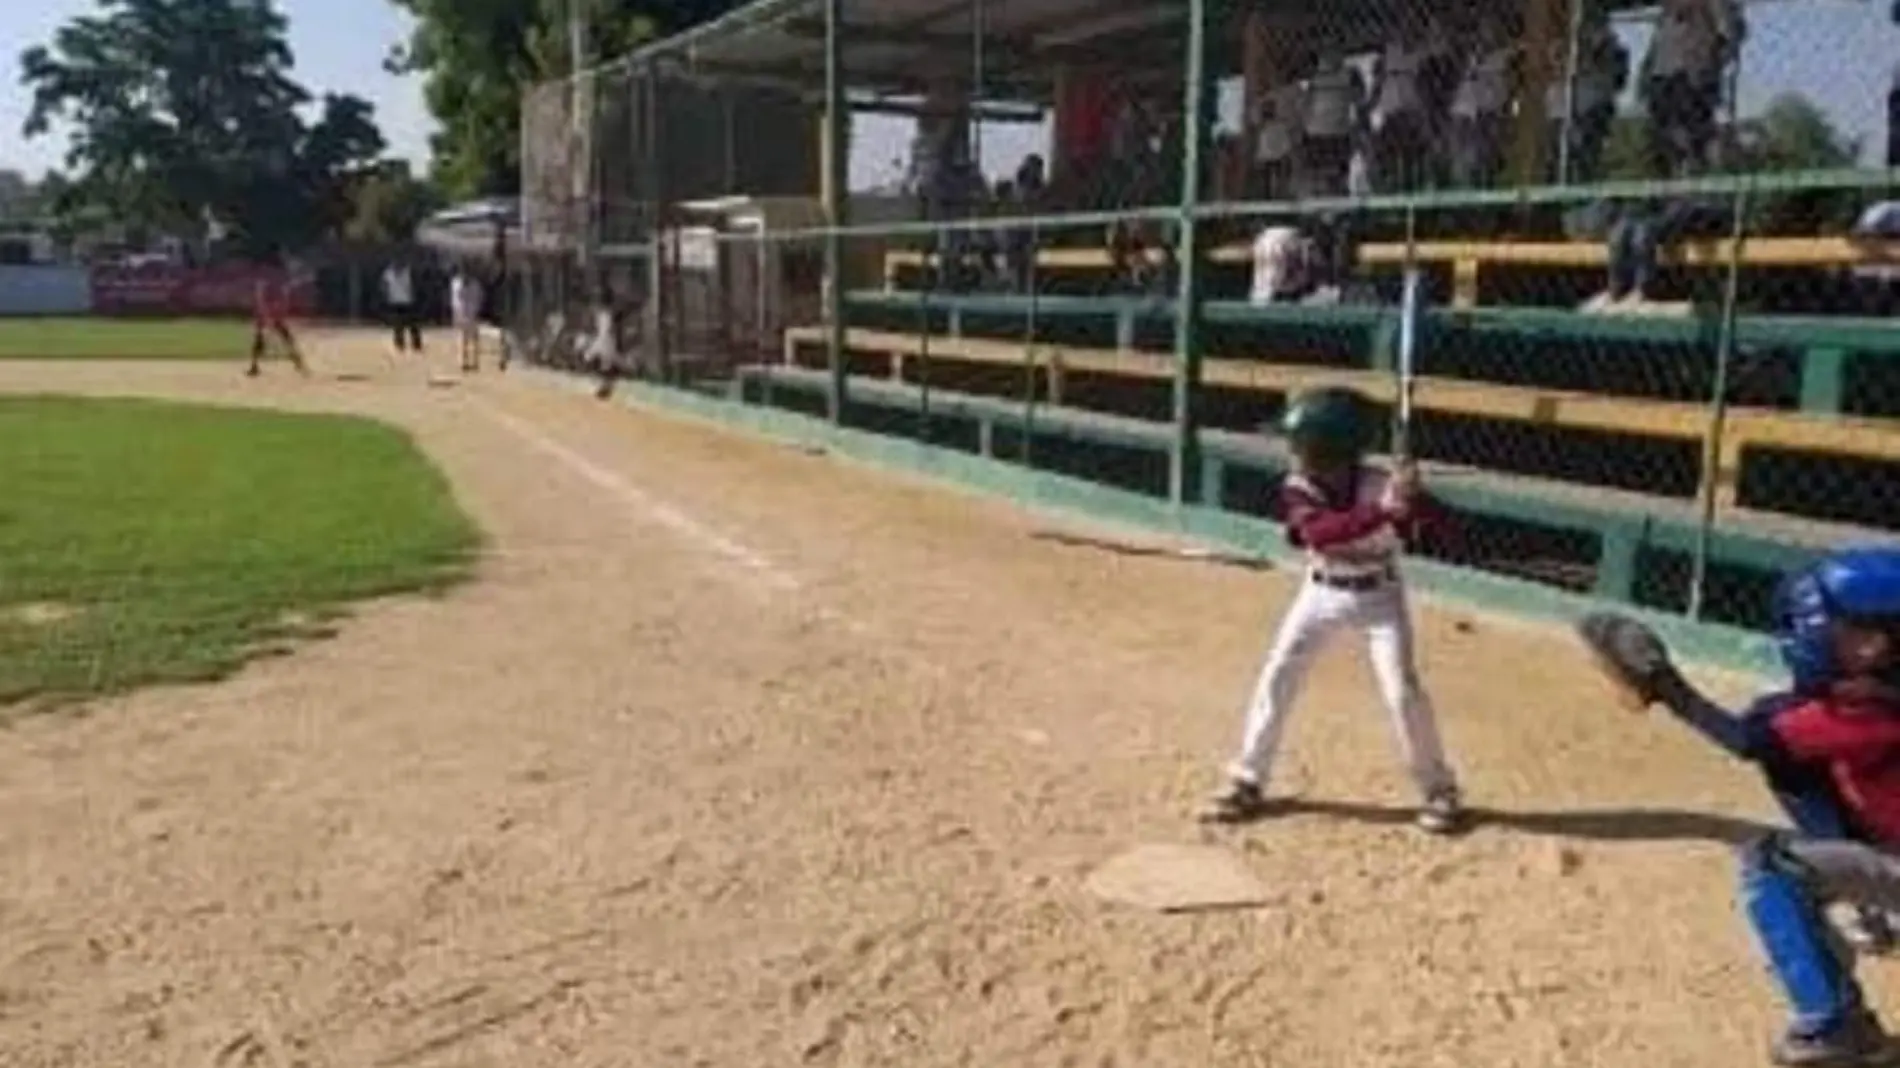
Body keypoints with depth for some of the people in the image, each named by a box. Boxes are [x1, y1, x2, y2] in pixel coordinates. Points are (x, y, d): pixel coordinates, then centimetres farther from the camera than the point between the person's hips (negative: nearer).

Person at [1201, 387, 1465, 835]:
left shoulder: (1381, 485, -23)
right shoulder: (1298, 489, -19)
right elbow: (1321, 534, -36)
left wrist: (1409, 503, -50)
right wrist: (1383, 511, -49)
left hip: (1379, 595, -2)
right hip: (1322, 592, 3)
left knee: (1402, 689, -8)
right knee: (1277, 678, 1)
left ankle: (1439, 790, 11)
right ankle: (1247, 782, 13)